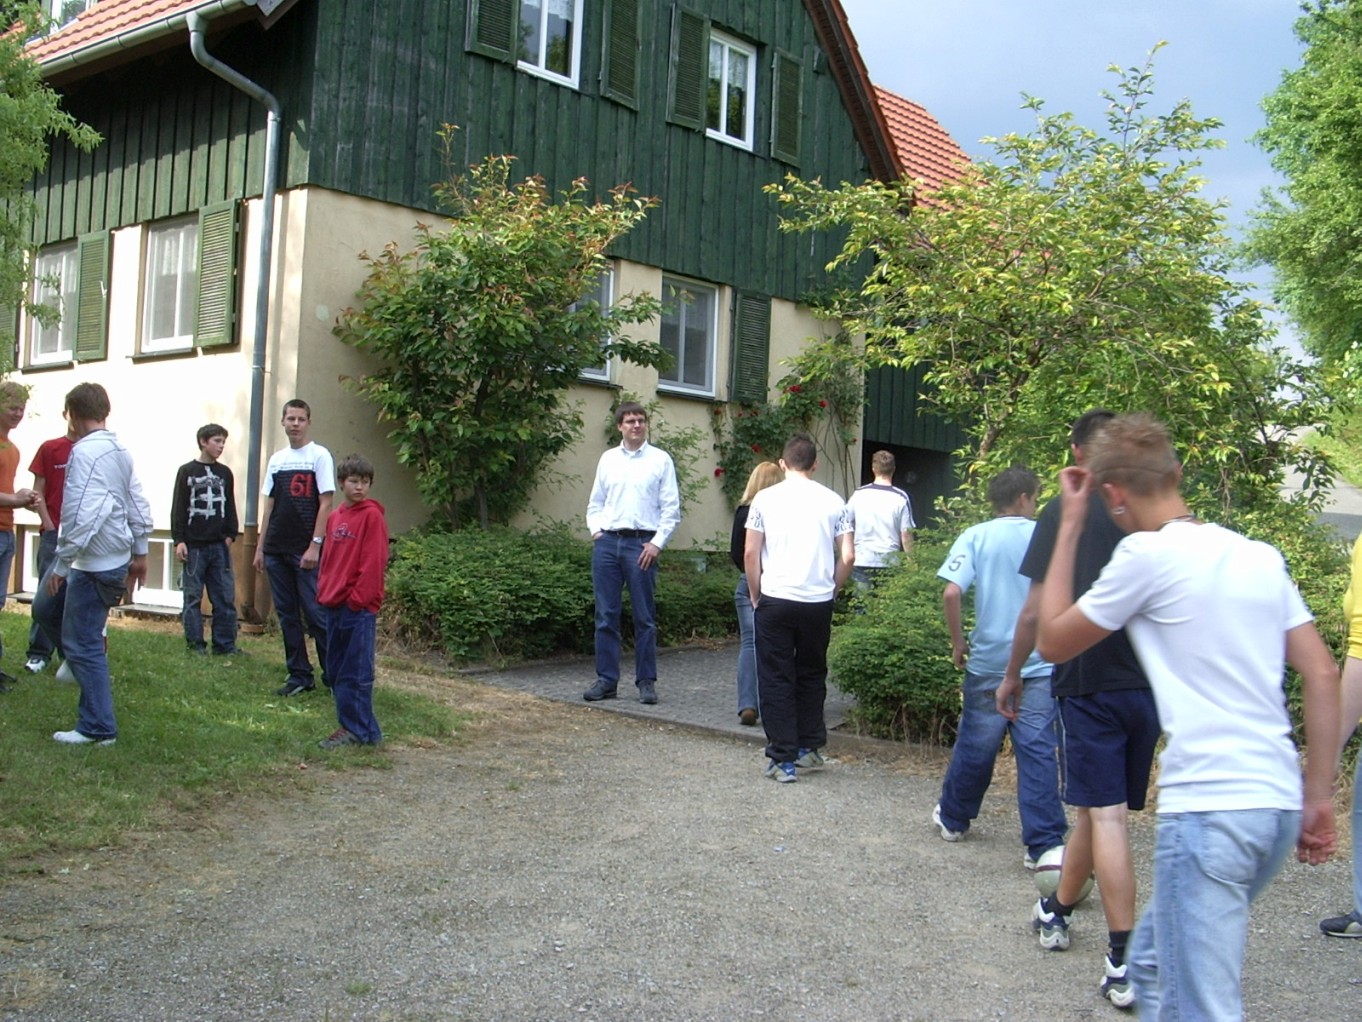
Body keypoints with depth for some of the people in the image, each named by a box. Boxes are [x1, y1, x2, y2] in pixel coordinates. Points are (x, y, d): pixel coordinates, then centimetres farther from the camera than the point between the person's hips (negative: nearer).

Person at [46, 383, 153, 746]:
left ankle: (98, 727, 1)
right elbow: (139, 508, 15)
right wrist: (139, 554, 22)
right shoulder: (121, 451, 11)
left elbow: (81, 515, -22)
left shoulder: (85, 452, -16)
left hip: (94, 563, -9)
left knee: (82, 643, -3)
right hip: (117, 560, 9)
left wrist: (62, 565, -17)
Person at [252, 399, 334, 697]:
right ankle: (299, 675, 15)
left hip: (306, 551, -6)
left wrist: (315, 545, -14)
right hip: (277, 550, 6)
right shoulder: (276, 459, 15)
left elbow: (325, 503, -7)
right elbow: (269, 507, 17)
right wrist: (260, 548, 12)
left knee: (315, 614, -7)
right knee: (287, 615, 8)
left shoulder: (319, 455, -1)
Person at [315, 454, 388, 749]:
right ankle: (351, 725, 19)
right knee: (335, 670, 11)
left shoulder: (372, 515, -7)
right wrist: (324, 591, 11)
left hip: (359, 606, -8)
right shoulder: (335, 517, 14)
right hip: (334, 605, 8)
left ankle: (357, 730, 2)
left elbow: (373, 562, -12)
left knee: (356, 672, -4)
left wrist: (358, 597, -14)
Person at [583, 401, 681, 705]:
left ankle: (646, 681, 9)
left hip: (641, 544, -3)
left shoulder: (660, 460, 3)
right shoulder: (608, 459, 13)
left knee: (644, 619, 1)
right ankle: (606, 680, 11)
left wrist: (657, 543, -7)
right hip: (607, 543, 3)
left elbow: (671, 508, 1)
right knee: (606, 616, 5)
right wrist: (595, 530, 3)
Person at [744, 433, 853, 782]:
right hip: (818, 602, 2)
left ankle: (783, 760, 4)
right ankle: (810, 747, 24)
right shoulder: (833, 501, 4)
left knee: (776, 680, 5)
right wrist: (831, 591, 14)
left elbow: (751, 554, -1)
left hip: (775, 600, -2)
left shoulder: (765, 498, 1)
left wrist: (755, 596, 10)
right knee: (812, 675, 19)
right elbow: (847, 557, 1)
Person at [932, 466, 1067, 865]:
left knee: (975, 746, 15)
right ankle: (1044, 844, -1)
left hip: (988, 663, 0)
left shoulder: (975, 537, -2)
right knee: (1039, 751, 0)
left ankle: (953, 818, 32)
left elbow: (951, 593, -13)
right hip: (1042, 664, 0)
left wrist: (957, 642, 0)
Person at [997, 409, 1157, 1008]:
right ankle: (1058, 911, 34)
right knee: (1099, 806, 16)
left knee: (1104, 814, -4)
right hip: (1151, 684, 5)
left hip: (1091, 683, -4)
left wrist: (1012, 675, 6)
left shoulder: (1065, 512, -5)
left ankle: (1125, 964, -6)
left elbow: (1037, 611, -7)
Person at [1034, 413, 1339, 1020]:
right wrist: (1320, 800, 14)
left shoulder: (1148, 554, -7)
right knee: (1155, 965, 24)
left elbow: (1053, 643, 4)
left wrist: (1070, 526, 9)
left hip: (1206, 807, -8)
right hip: (1279, 804, 8)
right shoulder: (1261, 556, 12)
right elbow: (1322, 676, 10)